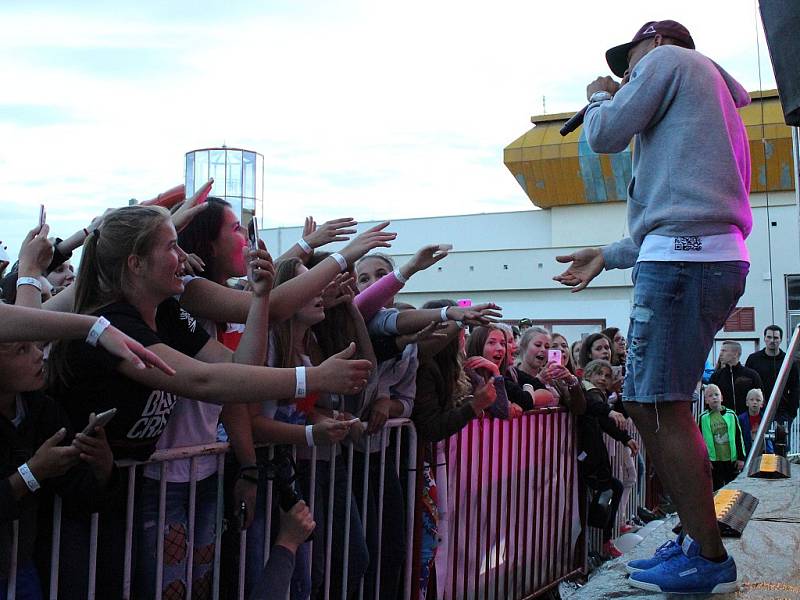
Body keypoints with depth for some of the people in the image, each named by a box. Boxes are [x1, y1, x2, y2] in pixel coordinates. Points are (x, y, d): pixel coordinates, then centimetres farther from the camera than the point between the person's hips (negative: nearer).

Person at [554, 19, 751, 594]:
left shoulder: (668, 57, 7)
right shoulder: (714, 94, 34)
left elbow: (606, 134, -2)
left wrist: (599, 96, 20)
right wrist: (611, 256, 29)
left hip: (684, 256, -10)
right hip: (716, 255, 10)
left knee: (662, 407, -9)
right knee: (647, 403, 11)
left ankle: (710, 560, -4)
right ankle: (700, 540, 15)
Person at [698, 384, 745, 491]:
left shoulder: (731, 415, 3)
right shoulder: (703, 418, 0)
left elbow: (739, 437, 5)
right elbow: (700, 440, 1)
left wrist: (741, 458, 2)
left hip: (732, 460, 1)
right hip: (714, 461, -1)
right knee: (716, 491, 5)